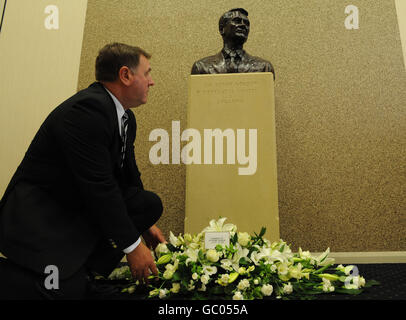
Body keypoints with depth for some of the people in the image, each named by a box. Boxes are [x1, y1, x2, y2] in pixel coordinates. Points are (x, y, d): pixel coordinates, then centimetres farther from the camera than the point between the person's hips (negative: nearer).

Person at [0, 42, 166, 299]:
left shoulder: (126, 117, 6)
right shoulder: (86, 110, -25)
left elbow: (128, 176, 15)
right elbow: (99, 186, -27)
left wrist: (146, 224, 18)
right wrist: (132, 245, -20)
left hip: (82, 207, 10)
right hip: (40, 214, -9)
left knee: (151, 204, -1)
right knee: (69, 289, -26)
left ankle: (85, 266, -1)